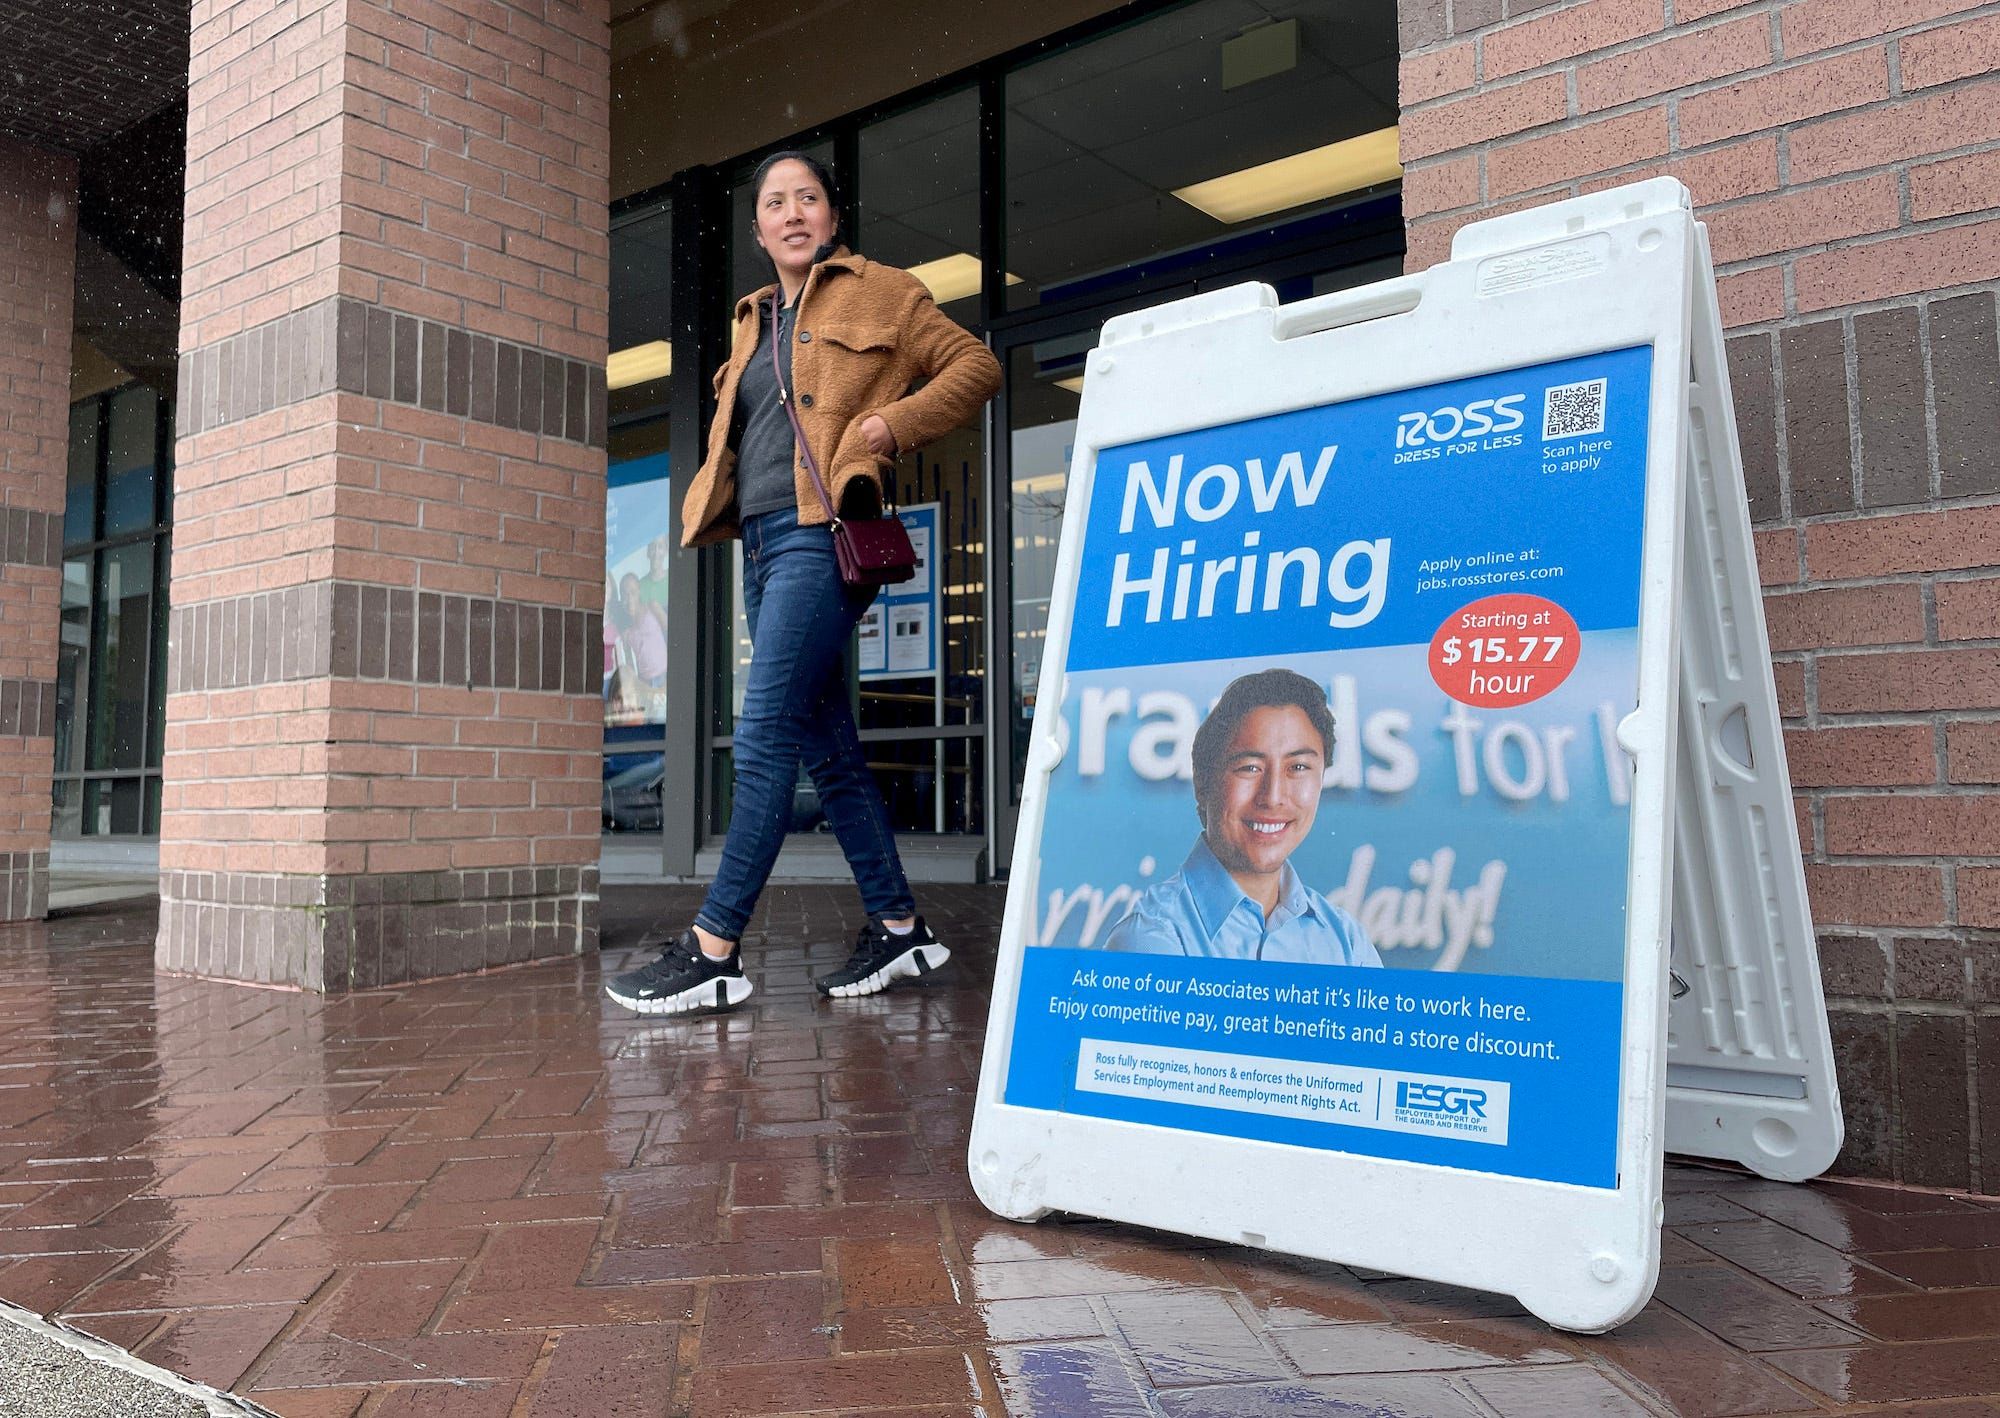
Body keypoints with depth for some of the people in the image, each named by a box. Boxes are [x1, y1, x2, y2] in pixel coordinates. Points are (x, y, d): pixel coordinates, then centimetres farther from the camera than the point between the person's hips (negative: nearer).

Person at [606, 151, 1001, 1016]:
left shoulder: (877, 293, 6)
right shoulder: (754, 323, 25)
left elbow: (975, 366, 3)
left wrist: (897, 422, -11)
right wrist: (712, 503, 13)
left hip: (819, 533, -8)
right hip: (762, 546, 8)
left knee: (764, 739, -13)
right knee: (827, 750, 7)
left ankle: (713, 952, -10)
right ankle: (899, 930, 14)